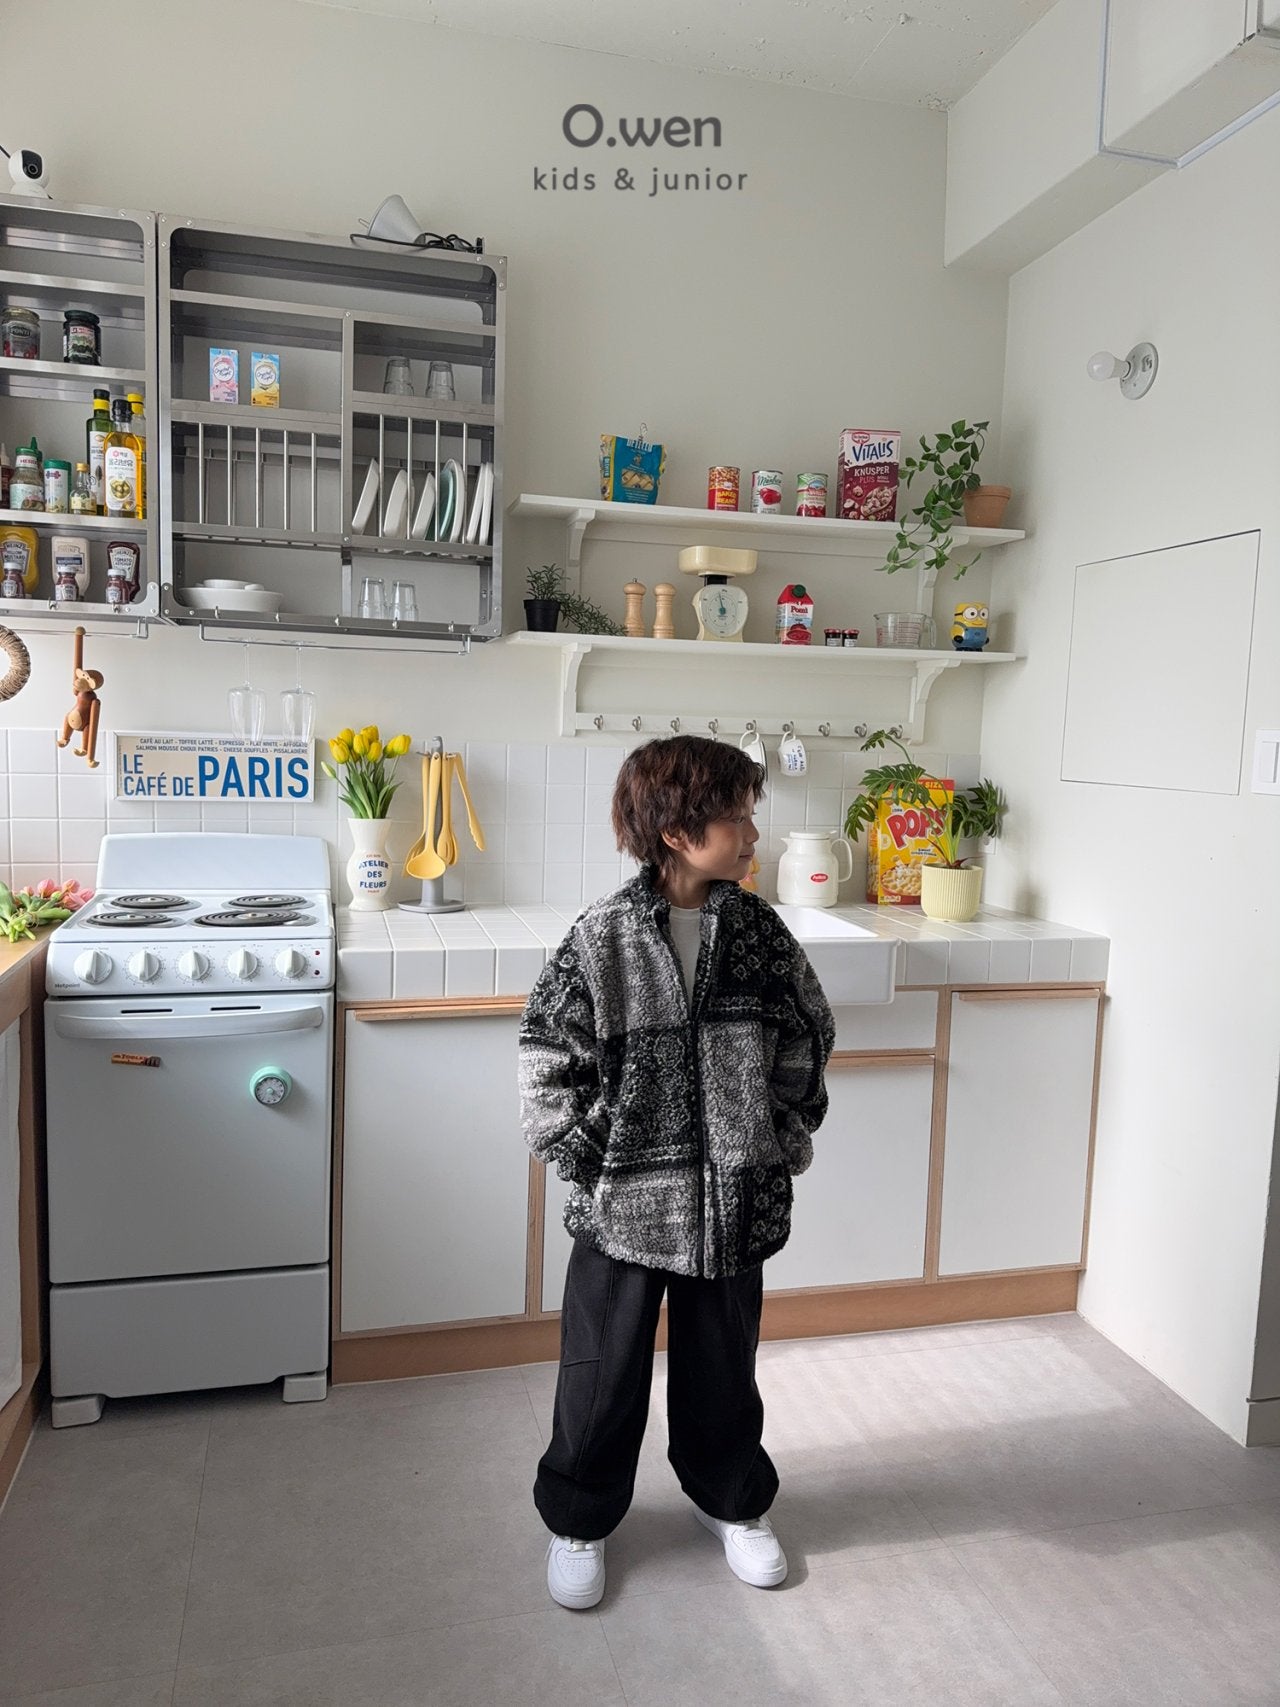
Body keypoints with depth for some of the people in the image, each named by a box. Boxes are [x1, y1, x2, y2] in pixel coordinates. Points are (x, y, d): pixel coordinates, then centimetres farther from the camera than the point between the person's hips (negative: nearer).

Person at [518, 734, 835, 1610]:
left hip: (736, 1198, 3)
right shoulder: (602, 938, -14)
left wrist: (786, 1142, 1)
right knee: (604, 1371, 13)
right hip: (624, 1201, -3)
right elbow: (550, 1059, -9)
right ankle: (579, 1519, 38)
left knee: (723, 1363, 21)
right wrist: (585, 1158, -9)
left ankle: (732, 1497, 47)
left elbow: (807, 1045, 5)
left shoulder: (758, 930, -4)